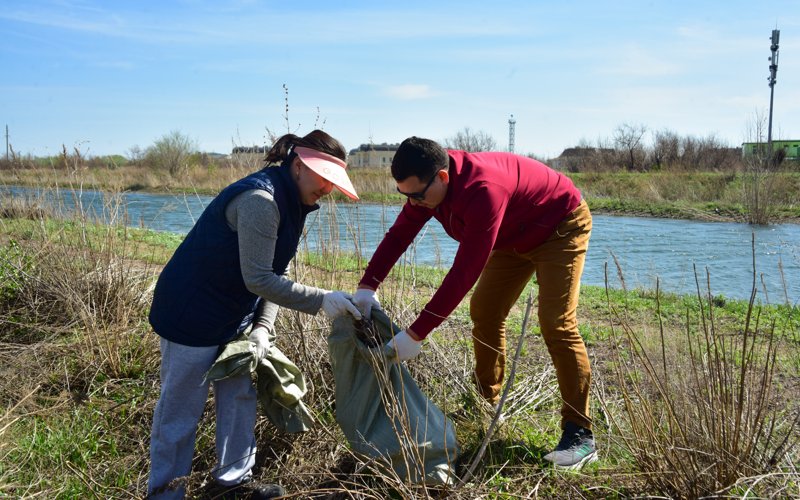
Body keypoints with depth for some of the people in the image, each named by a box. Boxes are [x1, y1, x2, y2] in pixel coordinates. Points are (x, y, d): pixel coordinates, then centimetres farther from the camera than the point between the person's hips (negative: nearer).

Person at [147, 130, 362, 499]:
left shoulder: (291, 203, 4)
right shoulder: (259, 199, -27)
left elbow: (275, 274, 6)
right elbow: (258, 279, -28)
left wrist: (262, 327, -5)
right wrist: (321, 300, -27)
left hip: (233, 316, 9)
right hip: (191, 313, -9)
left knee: (240, 396, 15)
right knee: (181, 409, 4)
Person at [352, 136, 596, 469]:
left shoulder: (482, 190, -42)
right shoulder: (427, 181, -17)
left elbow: (464, 273, -43)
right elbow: (399, 234, -11)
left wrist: (415, 334, -42)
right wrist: (367, 285, -26)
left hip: (561, 226, -8)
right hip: (514, 236, 8)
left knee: (556, 323, -18)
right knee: (484, 311, 4)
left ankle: (580, 435, -11)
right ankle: (486, 404, 19)